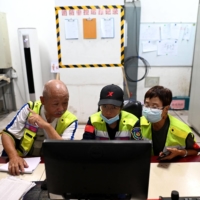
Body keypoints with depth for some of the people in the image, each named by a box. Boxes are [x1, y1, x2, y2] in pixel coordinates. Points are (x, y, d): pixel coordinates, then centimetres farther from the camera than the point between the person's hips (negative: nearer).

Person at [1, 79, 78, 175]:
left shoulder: (70, 121, -11)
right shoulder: (29, 109, -8)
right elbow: (8, 134, -6)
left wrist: (47, 126, -29)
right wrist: (14, 156, -24)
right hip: (23, 164, 1)